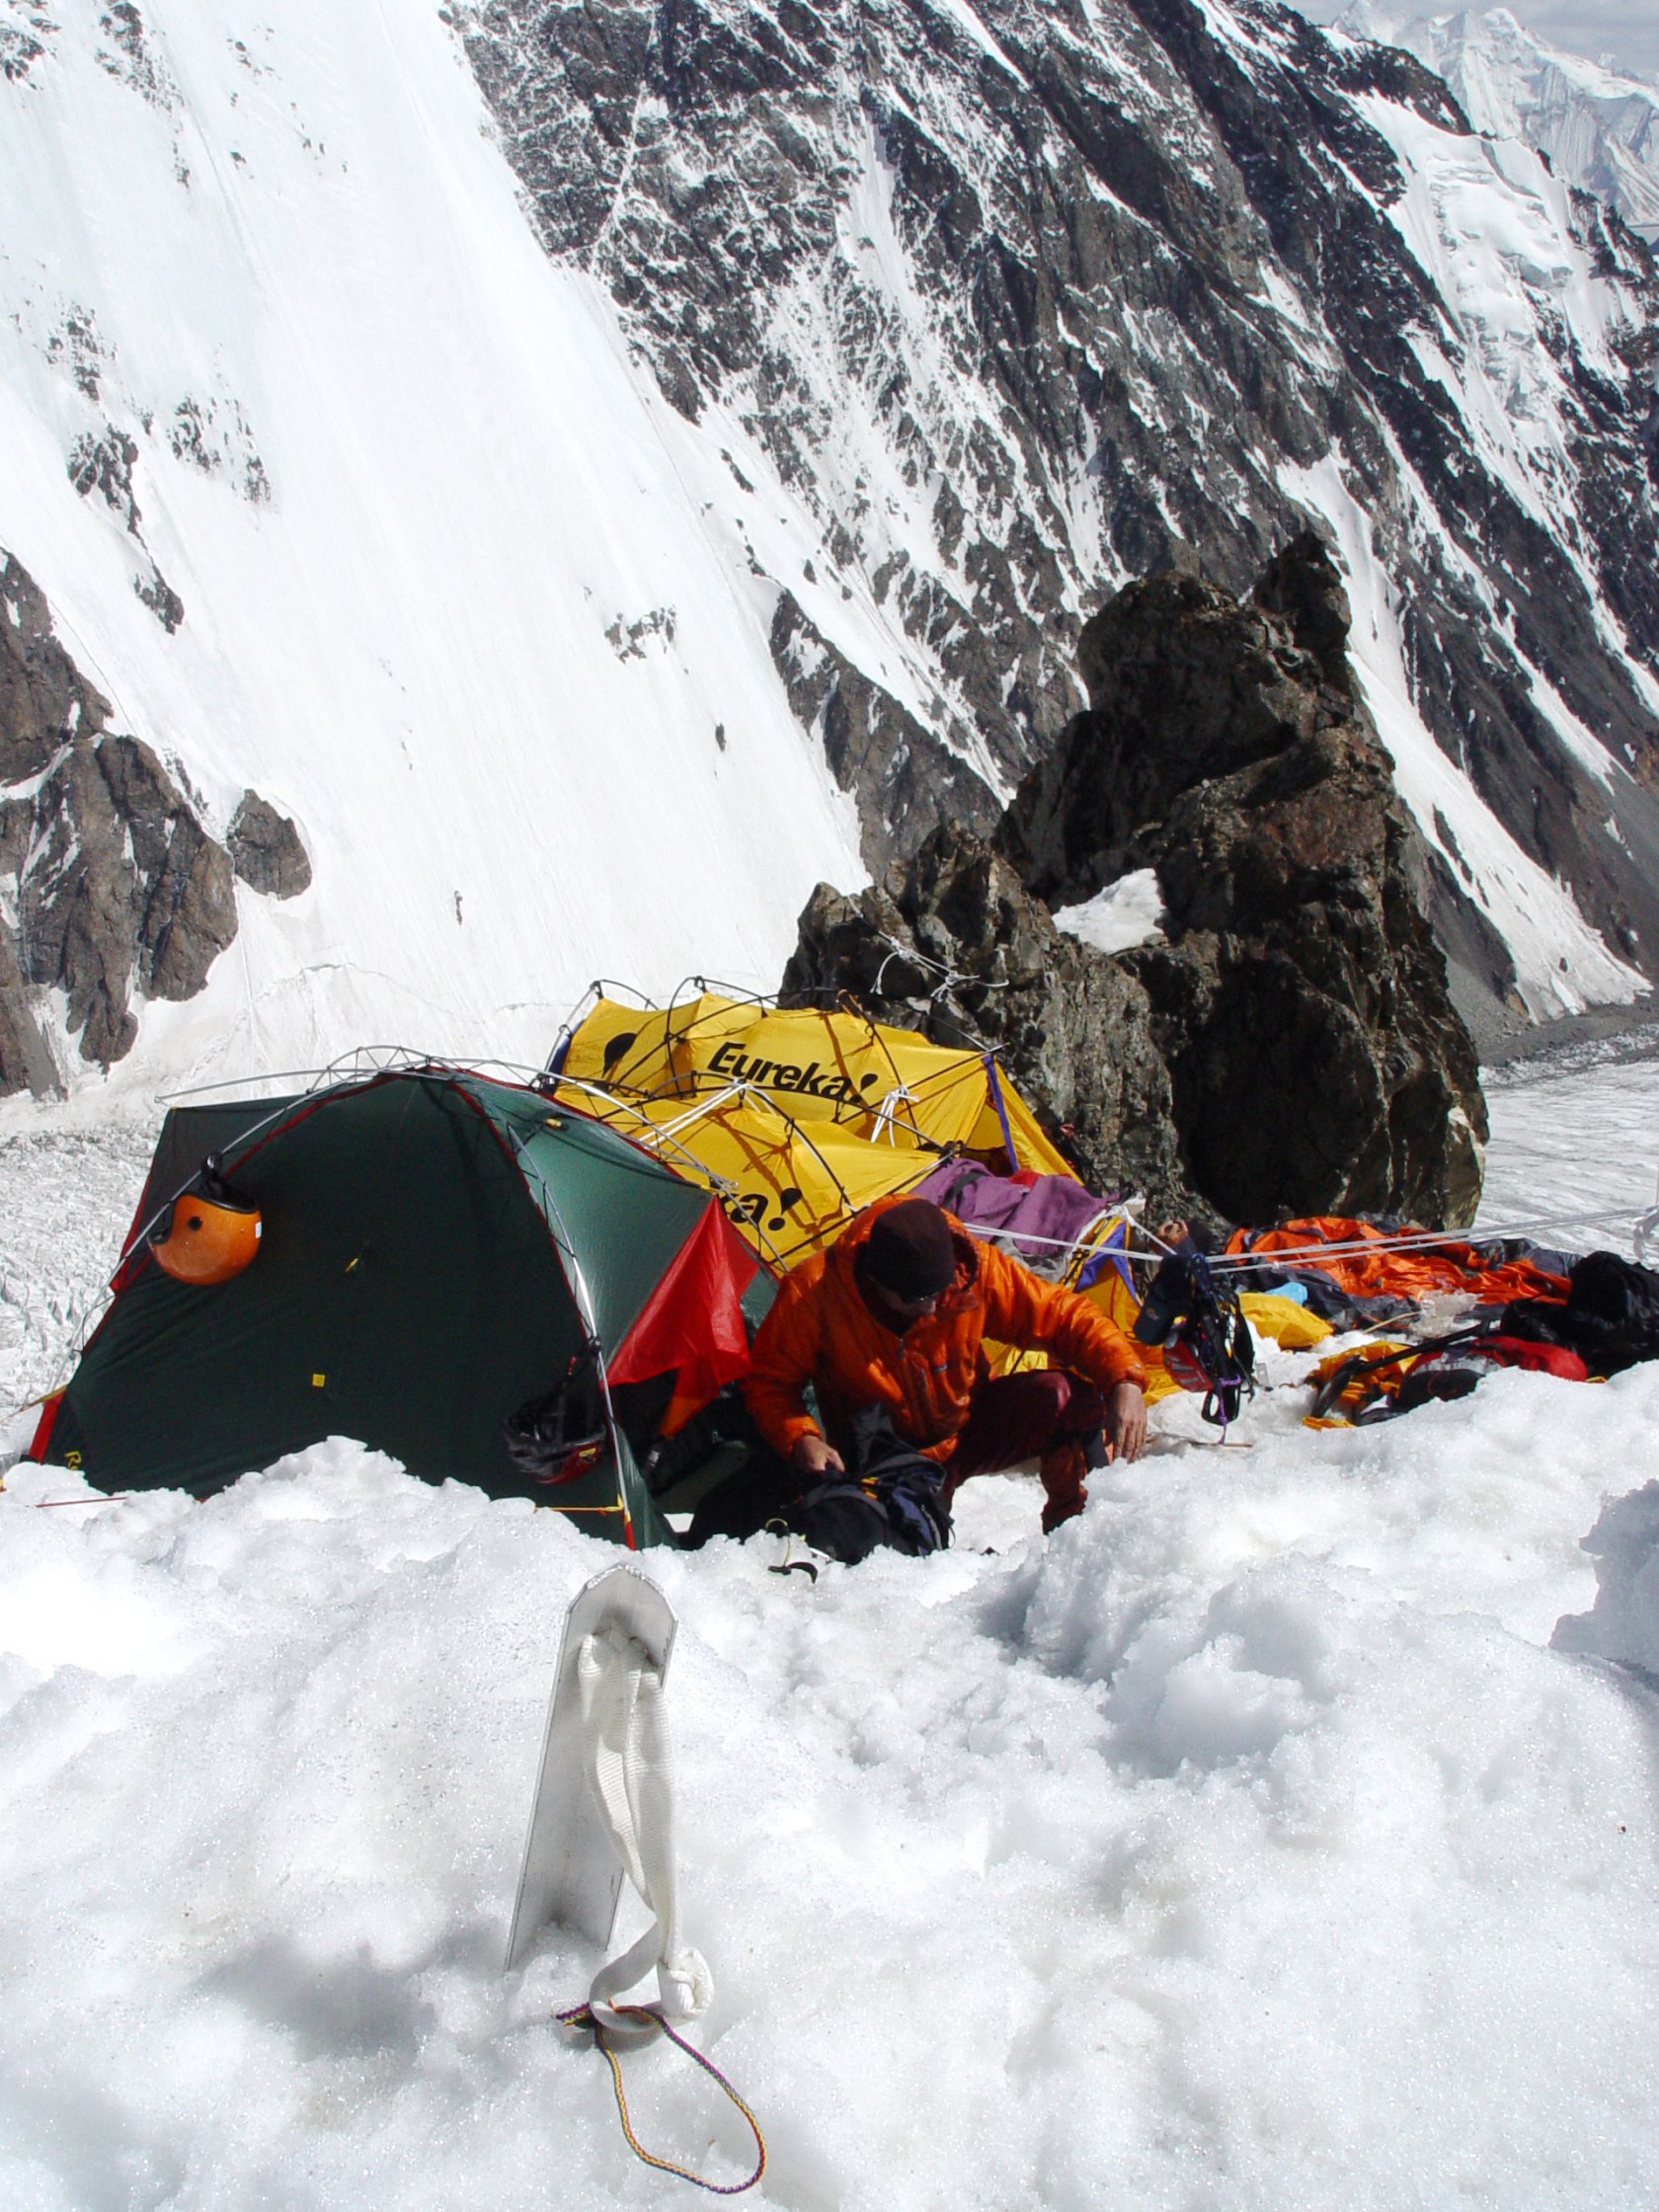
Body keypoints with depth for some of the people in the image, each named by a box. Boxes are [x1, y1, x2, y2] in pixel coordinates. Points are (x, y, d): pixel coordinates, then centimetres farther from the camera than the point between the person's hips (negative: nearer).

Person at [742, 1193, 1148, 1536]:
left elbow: (1061, 1314, -12)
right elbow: (768, 1382, -11)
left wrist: (1124, 1379, -27)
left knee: (1064, 1396, -26)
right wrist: (800, 1440, -30)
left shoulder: (975, 1269, -21)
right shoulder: (814, 1290, -24)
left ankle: (1072, 1530, -5)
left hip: (971, 1430, 1)